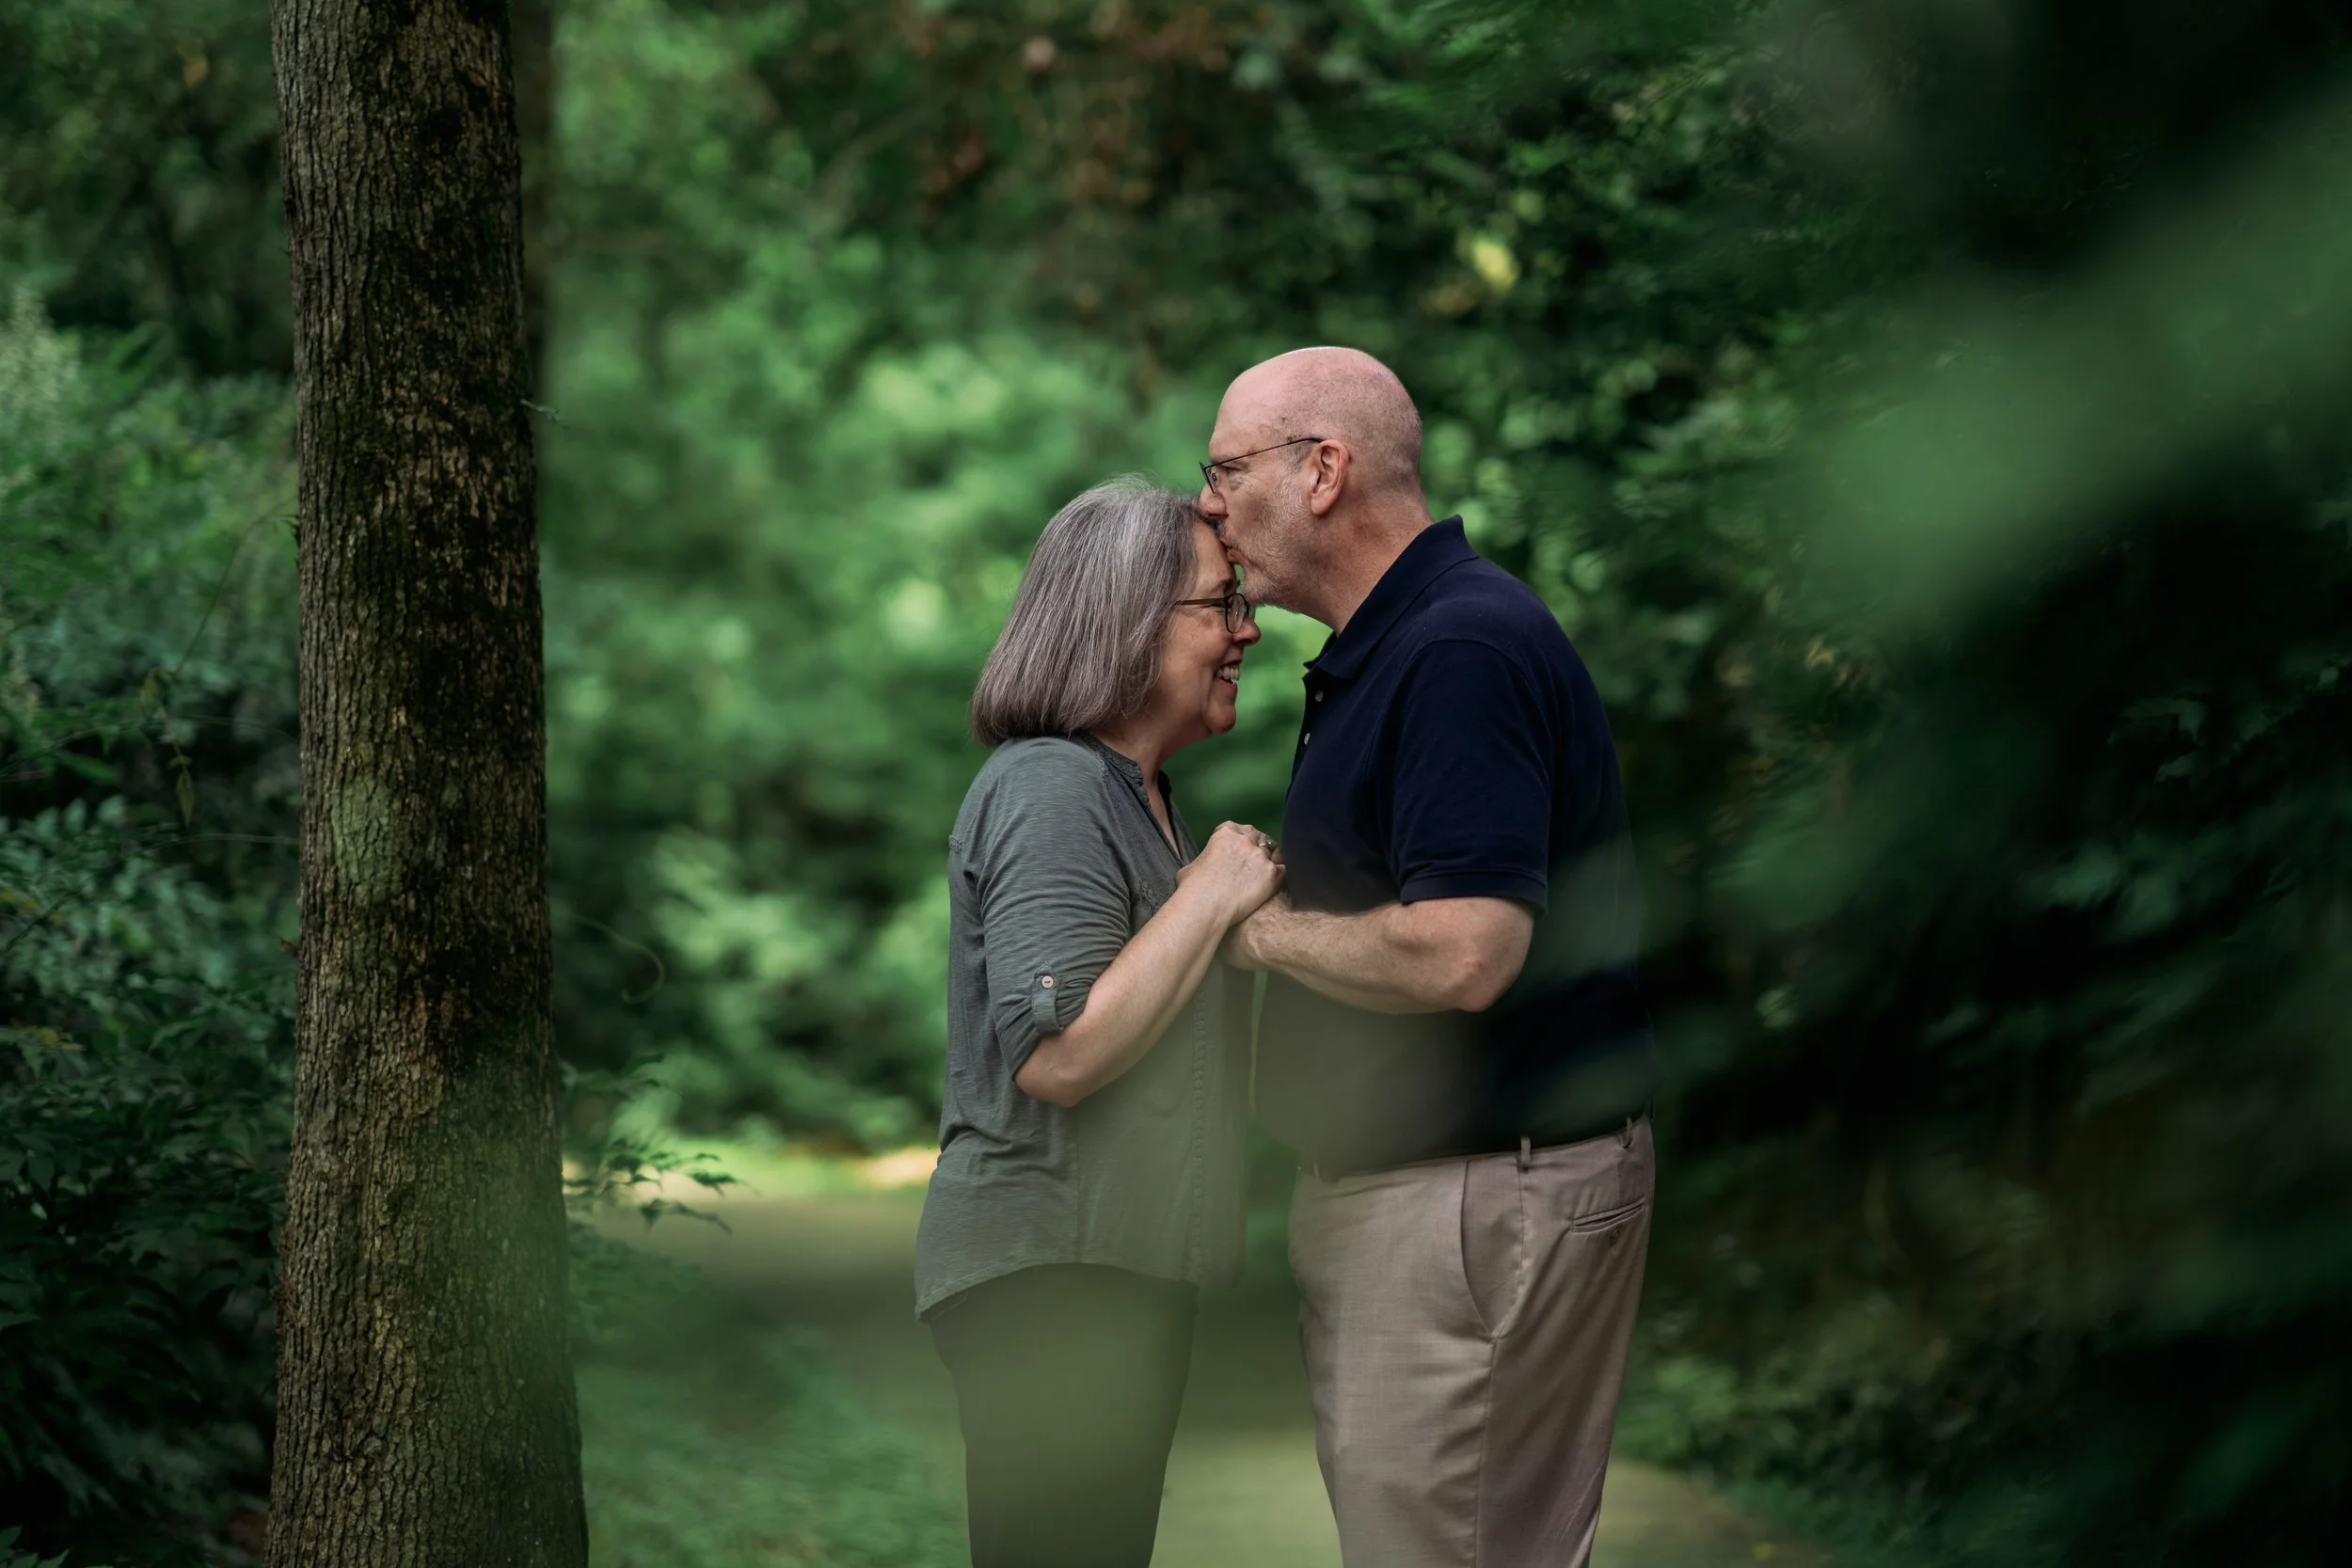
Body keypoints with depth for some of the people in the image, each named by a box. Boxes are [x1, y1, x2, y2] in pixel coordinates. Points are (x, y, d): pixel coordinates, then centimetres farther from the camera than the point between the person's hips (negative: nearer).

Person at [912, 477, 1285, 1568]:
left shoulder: (1138, 794, 18)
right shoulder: (1051, 792, -15)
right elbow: (1056, 1055, -26)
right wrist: (1212, 896, -19)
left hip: (1124, 1269, 10)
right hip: (1051, 1272, -10)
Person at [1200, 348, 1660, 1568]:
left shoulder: (1462, 651, -19)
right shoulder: (1382, 651, 16)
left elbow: (1458, 953, -28)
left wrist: (1257, 925, -13)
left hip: (1485, 1187, -11)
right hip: (1388, 1185, 11)